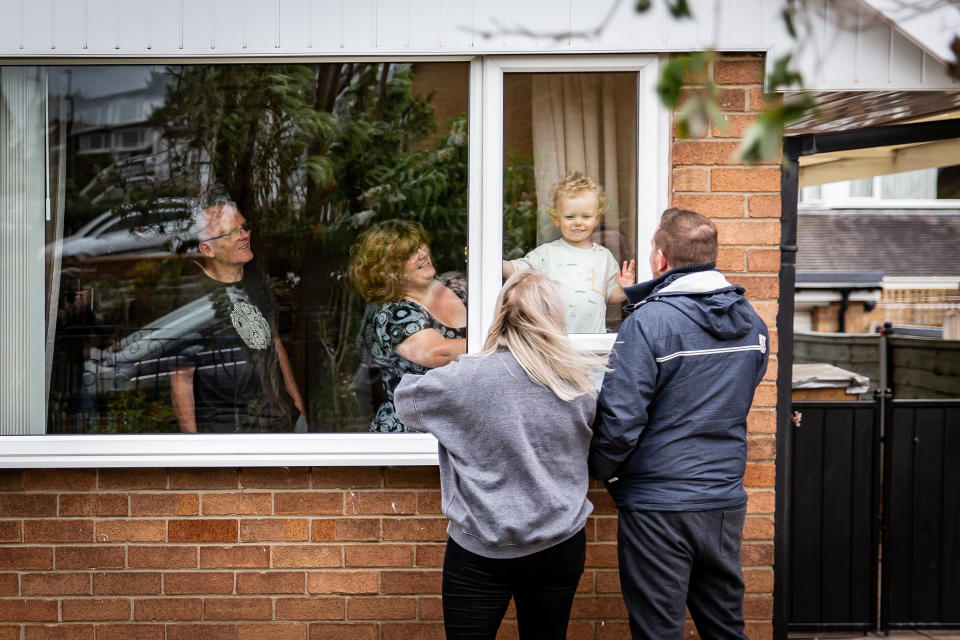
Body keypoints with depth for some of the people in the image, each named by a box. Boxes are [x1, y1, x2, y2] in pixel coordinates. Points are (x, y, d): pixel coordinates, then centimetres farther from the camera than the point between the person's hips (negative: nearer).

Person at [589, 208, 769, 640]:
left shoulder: (649, 323, -18)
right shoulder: (752, 321, 5)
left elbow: (620, 417, -19)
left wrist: (602, 471, -3)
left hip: (658, 507, -6)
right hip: (727, 501, 6)